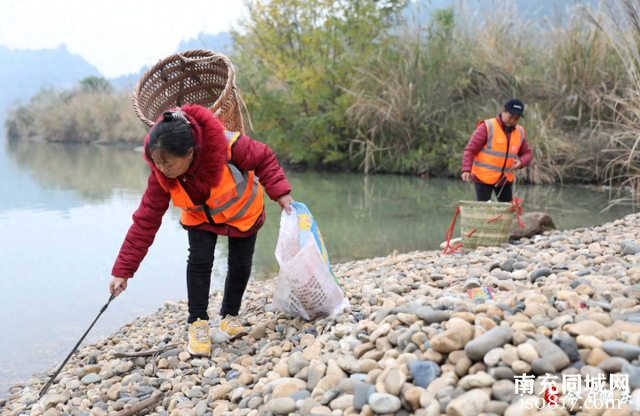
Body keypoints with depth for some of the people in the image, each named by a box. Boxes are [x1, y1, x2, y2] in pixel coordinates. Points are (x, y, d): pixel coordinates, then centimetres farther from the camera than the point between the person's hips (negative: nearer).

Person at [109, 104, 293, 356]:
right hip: (200, 214, 1)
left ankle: (230, 316, 25)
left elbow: (263, 159, -20)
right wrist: (123, 271, -22)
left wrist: (279, 192, -29)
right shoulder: (161, 175, -29)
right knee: (199, 260, -15)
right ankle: (197, 324, 4)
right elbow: (145, 221, -22)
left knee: (240, 263, -1)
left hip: (241, 208, -1)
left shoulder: (227, 146, -41)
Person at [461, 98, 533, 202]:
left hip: (505, 179, 5)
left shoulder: (520, 132, 4)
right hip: (484, 177, -5)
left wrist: (520, 162, -12)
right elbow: (470, 150, -14)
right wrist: (466, 170, -26)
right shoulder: (487, 127, -13)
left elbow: (527, 154, 12)